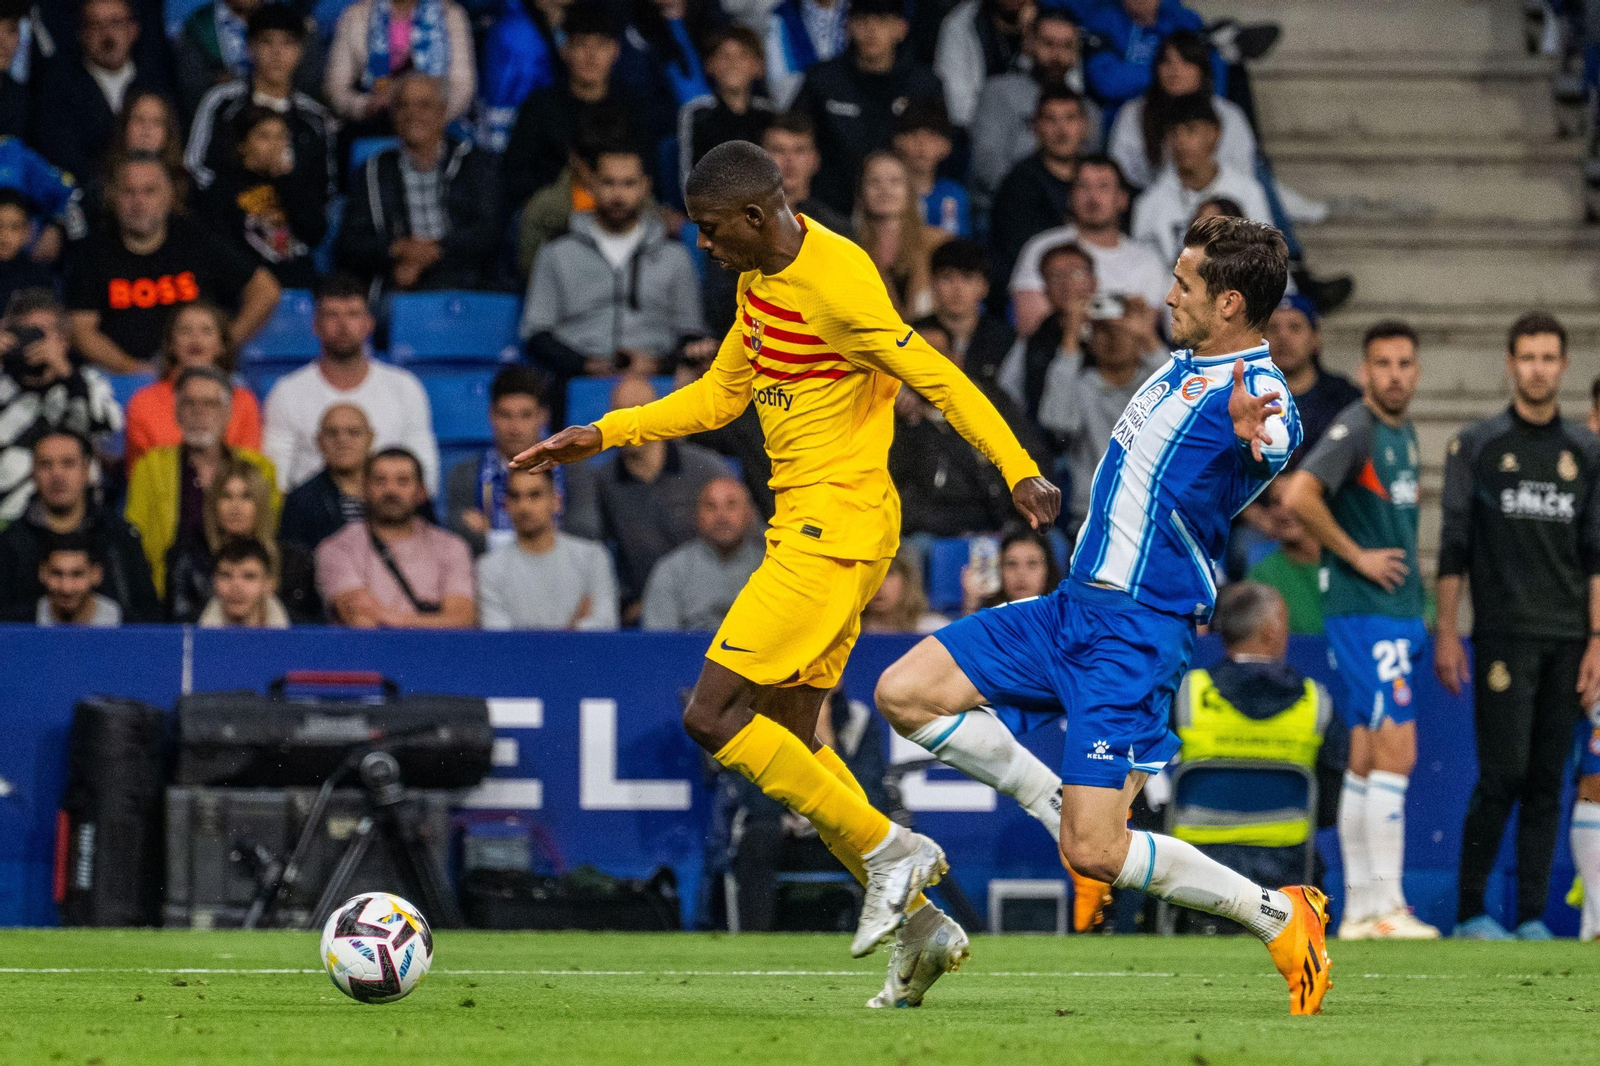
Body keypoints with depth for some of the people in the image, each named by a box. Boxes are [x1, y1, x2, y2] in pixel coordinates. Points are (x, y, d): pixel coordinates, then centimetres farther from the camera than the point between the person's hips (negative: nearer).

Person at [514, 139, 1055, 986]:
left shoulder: (836, 287, -18)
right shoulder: (760, 282, 12)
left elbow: (938, 381, -20)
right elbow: (721, 394, 24)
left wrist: (1019, 473, -27)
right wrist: (602, 435, 19)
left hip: (837, 526, -10)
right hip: (802, 525, 10)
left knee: (712, 716, -13)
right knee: (788, 744, 11)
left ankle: (888, 850, -6)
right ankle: (921, 923, 14)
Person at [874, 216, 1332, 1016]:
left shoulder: (1256, 395, -20)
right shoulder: (1185, 365, 9)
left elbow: (1279, 446, -46)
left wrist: (1254, 440, -67)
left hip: (1138, 634, -9)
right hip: (1076, 608, 9)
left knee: (1093, 855, -14)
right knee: (904, 693, 1)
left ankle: (1279, 916, 4)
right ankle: (1062, 808, 11)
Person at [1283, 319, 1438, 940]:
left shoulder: (1405, 435, 16)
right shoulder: (1355, 429, -12)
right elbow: (1300, 494, -25)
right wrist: (1357, 556, -17)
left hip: (1401, 614, 9)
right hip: (1364, 613, -9)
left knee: (1367, 762, 10)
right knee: (1395, 752, -12)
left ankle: (1359, 909, 12)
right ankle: (1385, 906, -12)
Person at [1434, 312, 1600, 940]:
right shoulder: (1477, 446, 4)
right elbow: (1453, 546, 3)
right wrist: (1446, 634, -3)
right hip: (1503, 636, -3)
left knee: (1547, 782, 2)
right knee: (1503, 775, -9)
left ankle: (1532, 916, 5)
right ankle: (1471, 911, 0)